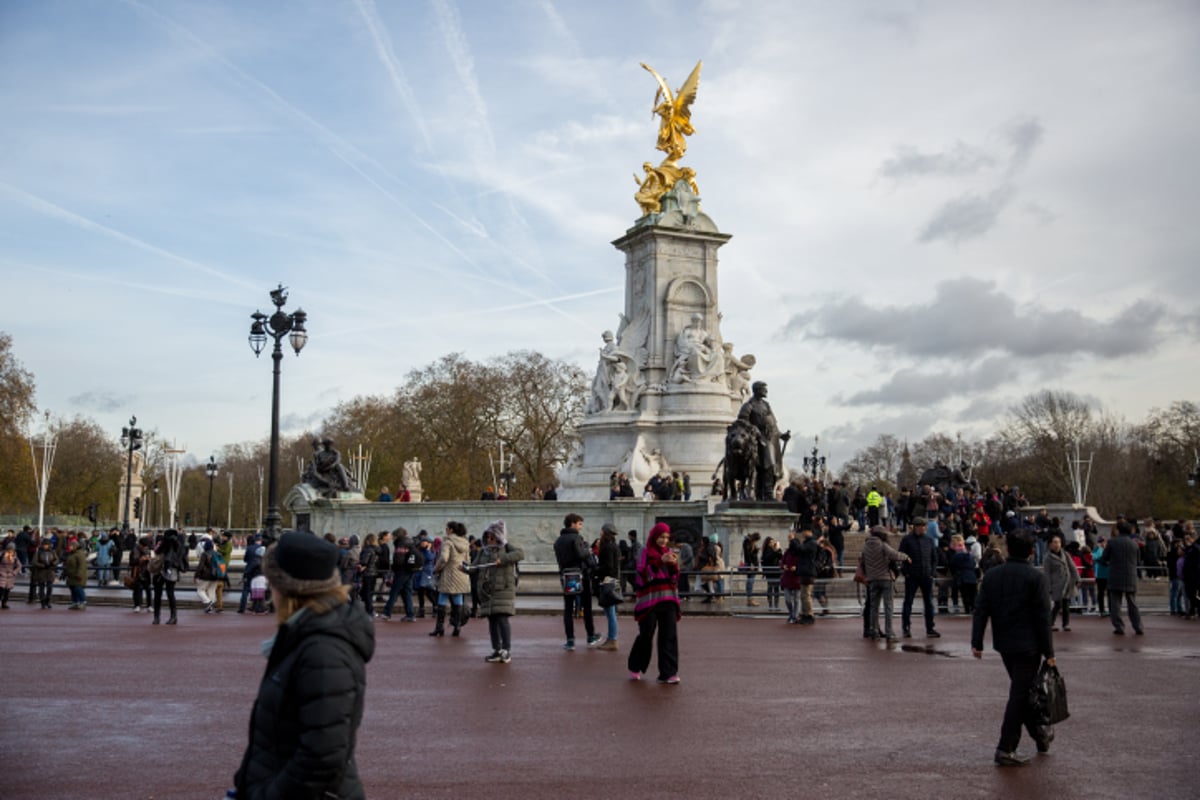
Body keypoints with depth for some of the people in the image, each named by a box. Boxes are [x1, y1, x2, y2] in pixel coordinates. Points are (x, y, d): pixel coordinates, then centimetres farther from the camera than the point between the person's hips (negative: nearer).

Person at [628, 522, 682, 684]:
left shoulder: (669, 552, 12)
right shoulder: (645, 552, 0)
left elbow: (675, 577, 9)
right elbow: (643, 573, -12)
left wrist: (674, 564, -11)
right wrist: (660, 560, -21)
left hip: (668, 599, 4)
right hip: (649, 599, -3)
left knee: (669, 636, -3)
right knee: (646, 635, 2)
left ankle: (668, 673, 0)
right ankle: (635, 667, 23)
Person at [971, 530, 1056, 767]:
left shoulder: (991, 575, 3)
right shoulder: (1036, 577, -11)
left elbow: (980, 611, 2)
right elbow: (1043, 618, -11)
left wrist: (976, 643, 5)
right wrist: (1048, 652, -5)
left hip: (1003, 644, 5)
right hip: (1027, 645, -5)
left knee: (1022, 690, 22)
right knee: (1020, 694, -1)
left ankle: (1039, 733, 38)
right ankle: (1005, 749, -2)